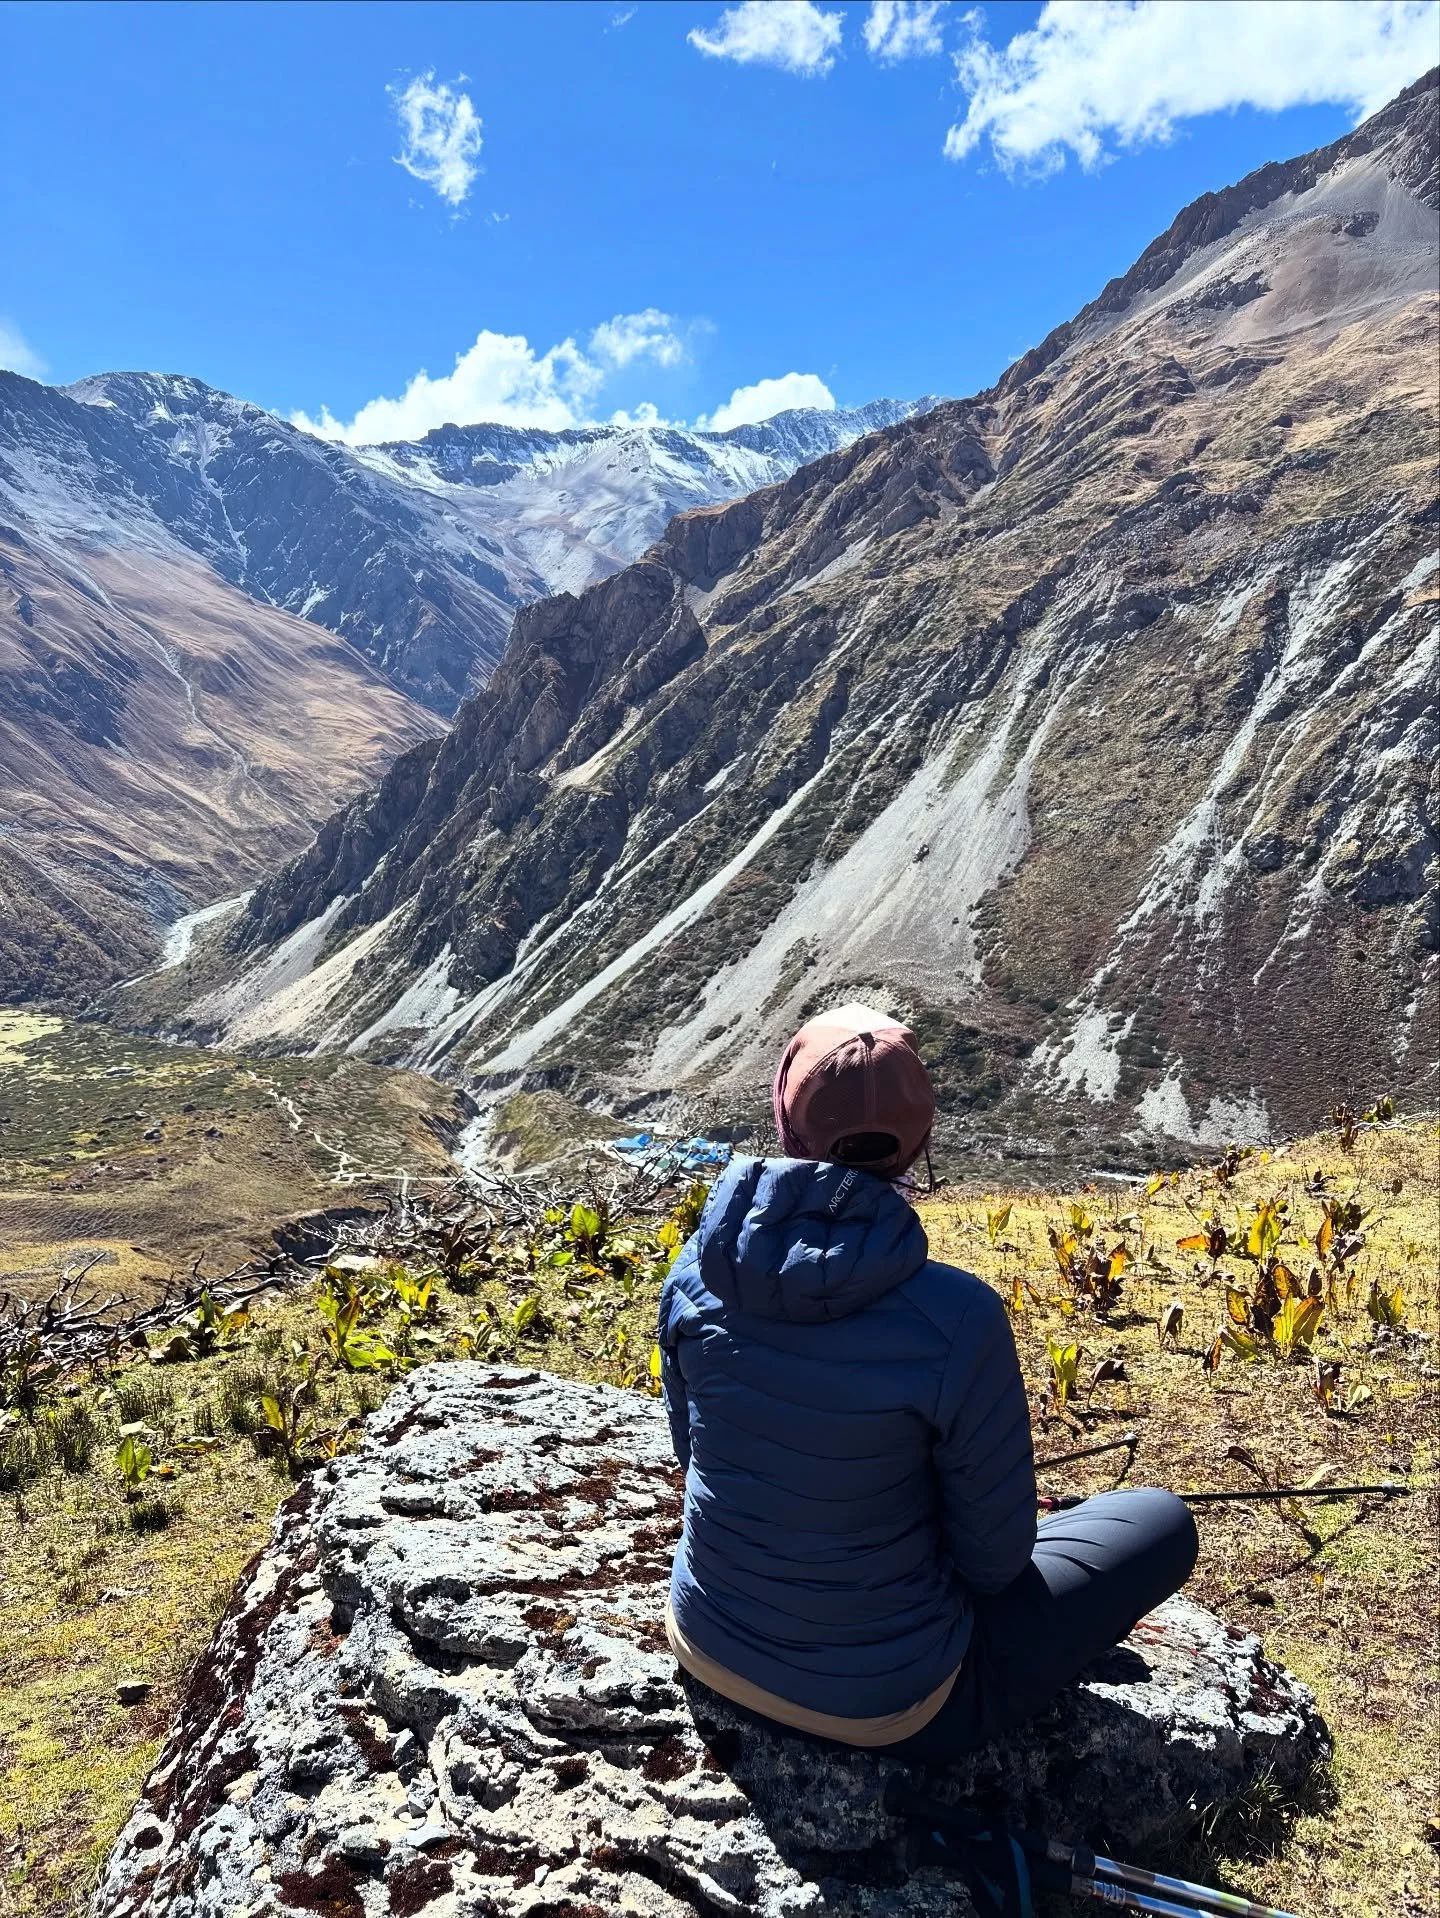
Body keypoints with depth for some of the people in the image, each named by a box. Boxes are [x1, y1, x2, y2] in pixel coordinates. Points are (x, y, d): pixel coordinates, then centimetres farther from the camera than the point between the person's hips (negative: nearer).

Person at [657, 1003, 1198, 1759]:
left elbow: (694, 1450, 2)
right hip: (882, 1704, -5)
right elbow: (995, 1556, -16)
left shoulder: (701, 1265, -15)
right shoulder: (954, 1318, -31)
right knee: (1161, 1523, 11)